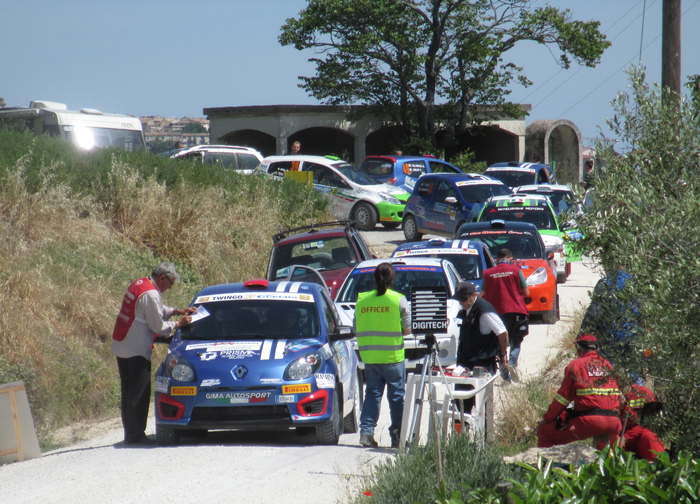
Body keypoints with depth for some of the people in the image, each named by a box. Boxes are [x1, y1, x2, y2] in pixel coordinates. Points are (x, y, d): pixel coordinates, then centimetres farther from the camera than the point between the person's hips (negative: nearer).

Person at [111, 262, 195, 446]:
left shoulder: (139, 284, 13)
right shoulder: (150, 295, -18)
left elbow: (157, 310, 26)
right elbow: (158, 327, -13)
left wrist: (176, 311, 15)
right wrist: (178, 324, 1)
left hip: (121, 347, 10)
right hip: (137, 351, -10)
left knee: (129, 392, 13)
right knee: (140, 393, -6)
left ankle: (130, 433, 16)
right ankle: (135, 434, -5)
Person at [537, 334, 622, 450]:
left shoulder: (575, 365, 4)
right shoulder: (609, 366, 18)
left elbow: (563, 398, 3)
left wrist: (547, 419, 13)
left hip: (588, 422, -5)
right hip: (613, 423, 5)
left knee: (544, 432, 4)